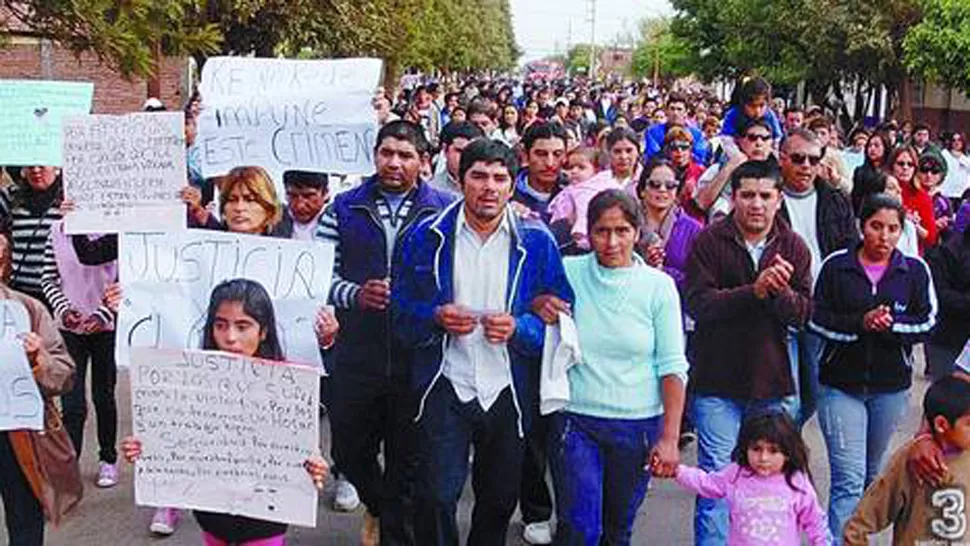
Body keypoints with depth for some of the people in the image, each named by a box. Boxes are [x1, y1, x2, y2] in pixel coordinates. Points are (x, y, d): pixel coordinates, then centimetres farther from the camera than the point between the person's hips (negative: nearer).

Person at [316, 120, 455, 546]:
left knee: (407, 460, 9)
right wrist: (356, 294, -15)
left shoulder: (444, 211, 0)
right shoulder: (344, 208, 4)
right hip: (356, 358, 2)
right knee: (349, 451, 15)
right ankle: (378, 505, 46)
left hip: (417, 361, -2)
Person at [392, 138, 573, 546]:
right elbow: (401, 311, 3)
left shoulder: (537, 242, -2)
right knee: (436, 498, -6)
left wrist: (518, 328, -18)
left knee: (499, 500, 17)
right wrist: (436, 318, -17)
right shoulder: (428, 237, -2)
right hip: (446, 386, -1)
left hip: (509, 391, 1)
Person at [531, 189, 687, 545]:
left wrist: (670, 438, -7)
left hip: (638, 426, 1)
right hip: (575, 421, -1)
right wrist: (538, 306, -13)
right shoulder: (568, 272, -4)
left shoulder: (658, 286, -3)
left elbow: (672, 367, -2)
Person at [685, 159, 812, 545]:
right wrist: (754, 291, -25)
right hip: (718, 382, -3)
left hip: (772, 383, 3)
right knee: (716, 479, -1)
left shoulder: (793, 247, 4)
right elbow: (698, 304, -15)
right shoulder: (708, 242, -5)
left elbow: (802, 313, -2)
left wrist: (780, 291, -22)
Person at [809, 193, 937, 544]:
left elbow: (927, 322, -1)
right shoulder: (836, 266, -4)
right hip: (841, 384, -2)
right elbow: (818, 320, -5)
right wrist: (861, 322, -20)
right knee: (849, 479, -9)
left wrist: (891, 323, -20)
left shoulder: (915, 271, 1)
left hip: (891, 386, 3)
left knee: (872, 473, 17)